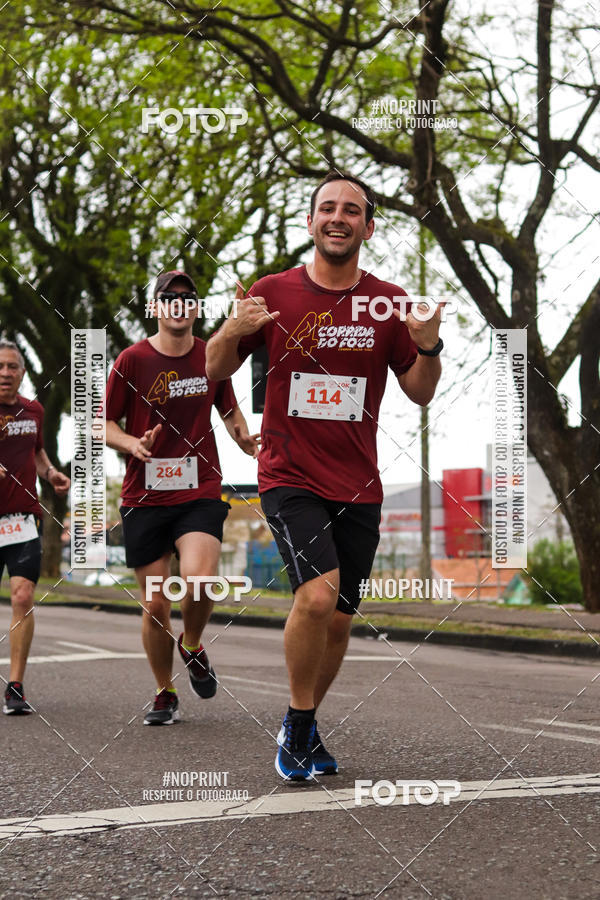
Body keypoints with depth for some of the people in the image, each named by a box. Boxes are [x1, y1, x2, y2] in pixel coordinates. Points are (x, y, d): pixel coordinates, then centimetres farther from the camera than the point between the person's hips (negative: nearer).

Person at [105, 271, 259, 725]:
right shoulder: (133, 360, -1)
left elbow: (230, 410, 20)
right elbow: (103, 423, 4)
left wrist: (246, 439, 0)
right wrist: (133, 444, -16)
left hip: (200, 493, 0)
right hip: (145, 497, 0)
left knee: (199, 579, -24)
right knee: (155, 604, 1)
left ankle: (192, 645, 10)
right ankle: (166, 694, 23)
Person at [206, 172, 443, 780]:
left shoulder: (389, 303, 4)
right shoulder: (273, 293, 0)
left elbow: (420, 394, 8)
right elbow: (215, 371, 6)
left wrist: (429, 346, -12)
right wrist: (232, 332, -15)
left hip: (358, 488, 3)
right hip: (289, 478, -3)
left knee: (338, 622, 8)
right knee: (318, 593, -23)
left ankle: (303, 729, 31)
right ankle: (299, 724, -3)